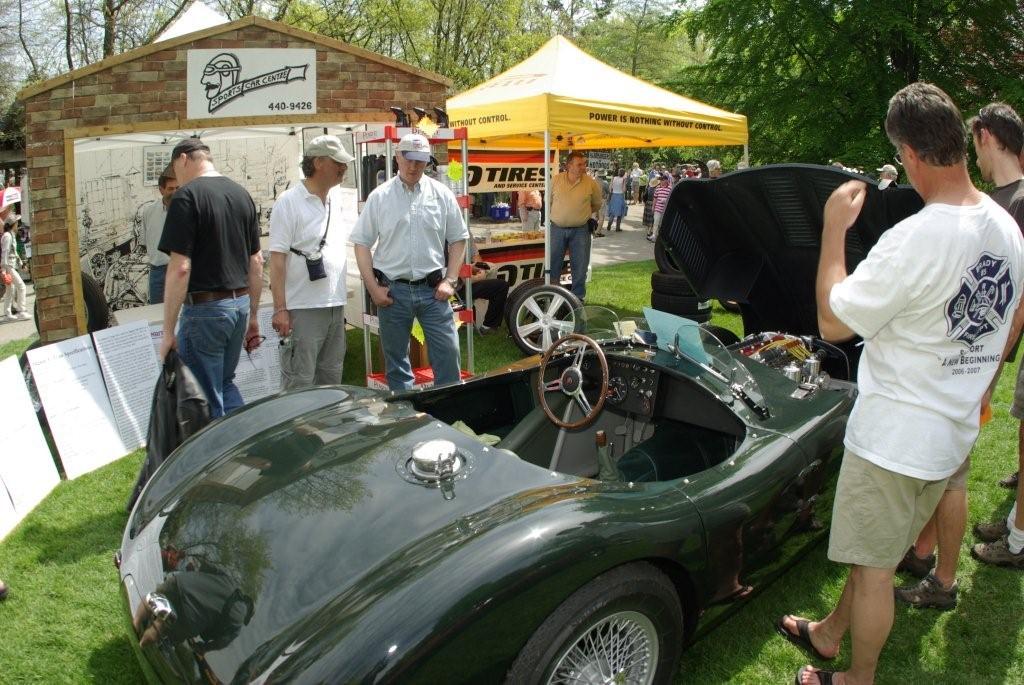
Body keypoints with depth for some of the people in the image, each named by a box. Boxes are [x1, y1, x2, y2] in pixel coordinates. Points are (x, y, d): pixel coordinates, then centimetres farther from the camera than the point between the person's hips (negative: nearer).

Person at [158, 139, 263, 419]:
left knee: (207, 399, 5)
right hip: (240, 304, 7)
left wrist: (168, 331, -12)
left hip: (205, 308, -7)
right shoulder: (242, 194, 9)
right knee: (225, 384, 22)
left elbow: (180, 268, -17)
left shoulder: (186, 197, -12)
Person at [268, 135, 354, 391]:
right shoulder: (289, 202, -9)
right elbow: (277, 259, -12)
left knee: (331, 381, 15)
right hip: (303, 310, -7)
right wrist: (280, 309, -17)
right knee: (299, 386, -2)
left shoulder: (335, 199, 12)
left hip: (335, 307, 7)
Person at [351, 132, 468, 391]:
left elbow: (458, 239, 9)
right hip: (392, 290, 0)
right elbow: (362, 243, 2)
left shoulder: (442, 194, 4)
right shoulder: (379, 197, 1)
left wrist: (450, 281, 0)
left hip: (432, 290, 0)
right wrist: (373, 288, -4)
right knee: (396, 360, 9)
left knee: (448, 352, 1)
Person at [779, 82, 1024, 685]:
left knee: (875, 566, 11)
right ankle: (830, 634, 45)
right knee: (876, 550, 24)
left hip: (897, 436, -9)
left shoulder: (915, 240, -28)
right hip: (956, 429, 9)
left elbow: (832, 322, -20)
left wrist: (834, 229, -13)